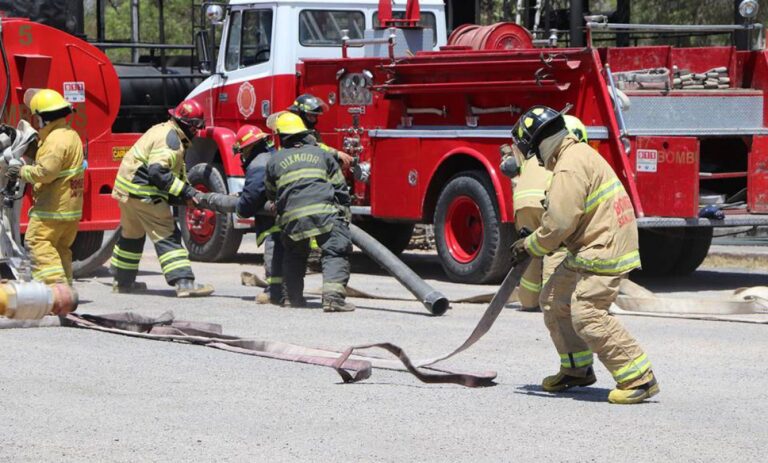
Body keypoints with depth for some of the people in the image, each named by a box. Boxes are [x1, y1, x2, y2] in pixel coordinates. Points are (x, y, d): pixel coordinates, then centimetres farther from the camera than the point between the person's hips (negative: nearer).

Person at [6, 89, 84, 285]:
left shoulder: (56, 139, -17)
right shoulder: (71, 135, 16)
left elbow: (46, 171, -24)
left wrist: (22, 171, -9)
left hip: (53, 207, -10)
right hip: (71, 208, 10)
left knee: (37, 241, -10)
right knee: (61, 247, 15)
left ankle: (55, 281, -21)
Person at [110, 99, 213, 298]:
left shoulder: (165, 131, 16)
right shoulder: (171, 138, -17)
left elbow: (177, 172, 18)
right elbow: (157, 172, -27)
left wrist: (188, 192, 5)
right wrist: (185, 192, -23)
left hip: (127, 188, 11)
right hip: (144, 192, -11)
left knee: (131, 234, 22)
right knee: (167, 236, -11)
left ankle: (122, 281, 34)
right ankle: (184, 282, -17)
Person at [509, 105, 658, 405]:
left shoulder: (570, 168, -20)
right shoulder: (579, 154, 15)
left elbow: (559, 223, -22)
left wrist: (530, 246, -6)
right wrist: (535, 240, 13)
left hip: (604, 250, -11)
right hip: (592, 249, 11)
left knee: (586, 315, -17)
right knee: (557, 300, 18)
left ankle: (639, 379, -16)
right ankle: (577, 369, 31)